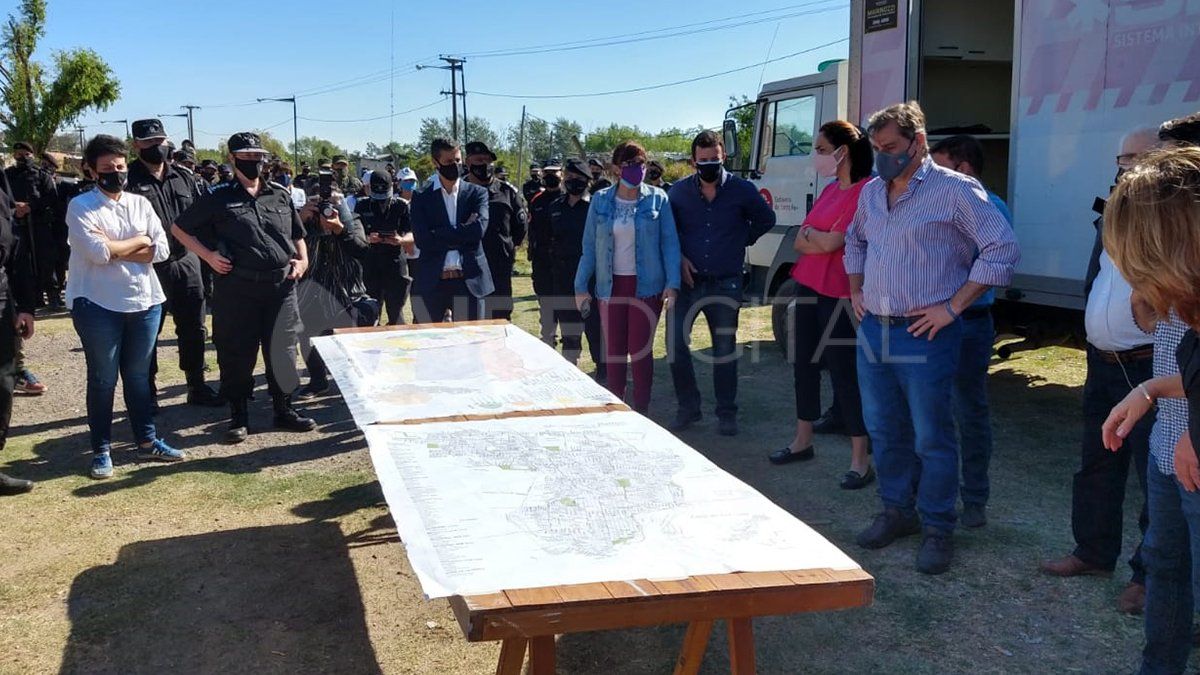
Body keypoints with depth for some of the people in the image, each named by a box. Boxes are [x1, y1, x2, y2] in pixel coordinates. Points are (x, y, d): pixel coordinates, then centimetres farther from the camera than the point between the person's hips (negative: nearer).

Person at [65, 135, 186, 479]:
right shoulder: (80, 206, -6)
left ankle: (146, 440, 24)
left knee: (138, 374, 14)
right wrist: (140, 241, -7)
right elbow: (98, 253, -20)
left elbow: (162, 249, -2)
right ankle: (101, 450, 15)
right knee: (102, 379, 5)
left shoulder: (140, 203, 8)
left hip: (145, 301, 4)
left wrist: (116, 249, -12)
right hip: (98, 304, -4)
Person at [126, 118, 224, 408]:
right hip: (150, 267, -5)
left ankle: (197, 387, 25)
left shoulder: (183, 178, 10)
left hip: (187, 262, 5)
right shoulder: (130, 182, -8)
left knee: (194, 329, 13)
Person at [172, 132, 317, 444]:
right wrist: (209, 256, -3)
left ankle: (284, 410, 21)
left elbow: (297, 234, 24)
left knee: (282, 351, 7)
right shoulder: (219, 198, 1)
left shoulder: (281, 195, 11)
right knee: (237, 354, 4)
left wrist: (303, 260, 6)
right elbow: (180, 228, 7)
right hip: (237, 289, -2)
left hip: (281, 286, 3)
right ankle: (239, 416, 16)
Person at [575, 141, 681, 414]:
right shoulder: (601, 201, 3)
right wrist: (581, 287, 3)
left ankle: (641, 411, 13)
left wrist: (672, 285, -12)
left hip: (646, 286, -2)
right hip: (611, 285, 2)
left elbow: (670, 244, -4)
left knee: (640, 349, 1)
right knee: (613, 349, 8)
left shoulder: (657, 199, -3)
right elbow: (589, 246, 5)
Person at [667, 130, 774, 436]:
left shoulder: (742, 190, -2)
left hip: (726, 284, -1)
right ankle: (688, 407, 11)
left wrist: (741, 241, 5)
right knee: (675, 343, -5)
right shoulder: (679, 191, 1)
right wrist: (679, 257, -2)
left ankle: (726, 414, 17)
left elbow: (766, 219, 13)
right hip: (687, 281, 1)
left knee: (725, 349, 6)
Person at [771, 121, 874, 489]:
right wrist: (822, 239, -10)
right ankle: (803, 441, 30)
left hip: (838, 293, -9)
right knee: (803, 363, 15)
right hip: (808, 287, 9)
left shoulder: (867, 192, -14)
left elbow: (832, 242, -19)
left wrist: (809, 232, -1)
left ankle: (861, 459, 4)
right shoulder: (830, 190, 13)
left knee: (844, 370, -4)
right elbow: (801, 243, 9)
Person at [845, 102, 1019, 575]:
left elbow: (1003, 251, -14)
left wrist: (952, 307, -15)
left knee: (931, 437, 1)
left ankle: (938, 530, 15)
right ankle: (897, 511, 31)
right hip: (873, 329, 7)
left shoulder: (954, 190, -10)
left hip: (925, 335, -7)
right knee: (884, 430, 15)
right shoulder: (871, 192, 12)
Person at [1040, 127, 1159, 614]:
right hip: (1103, 363, 8)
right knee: (1097, 464, 18)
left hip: (1149, 368, -8)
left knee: (1155, 472, 1)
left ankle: (1151, 575, 13)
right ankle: (1094, 551, 33)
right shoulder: (1113, 220, 12)